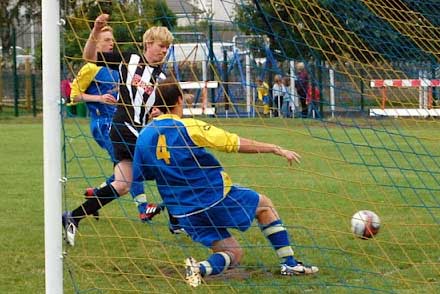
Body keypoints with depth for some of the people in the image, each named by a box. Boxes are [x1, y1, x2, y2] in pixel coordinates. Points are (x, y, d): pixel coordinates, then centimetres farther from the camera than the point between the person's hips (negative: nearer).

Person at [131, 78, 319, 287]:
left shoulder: (144, 137, 2)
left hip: (185, 213, 5)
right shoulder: (189, 127, -14)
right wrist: (276, 149, -3)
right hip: (216, 197, -5)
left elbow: (138, 178, 7)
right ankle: (289, 263, 15)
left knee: (233, 254, 14)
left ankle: (201, 268, -16)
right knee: (264, 205, 21)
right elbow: (237, 144, -11)